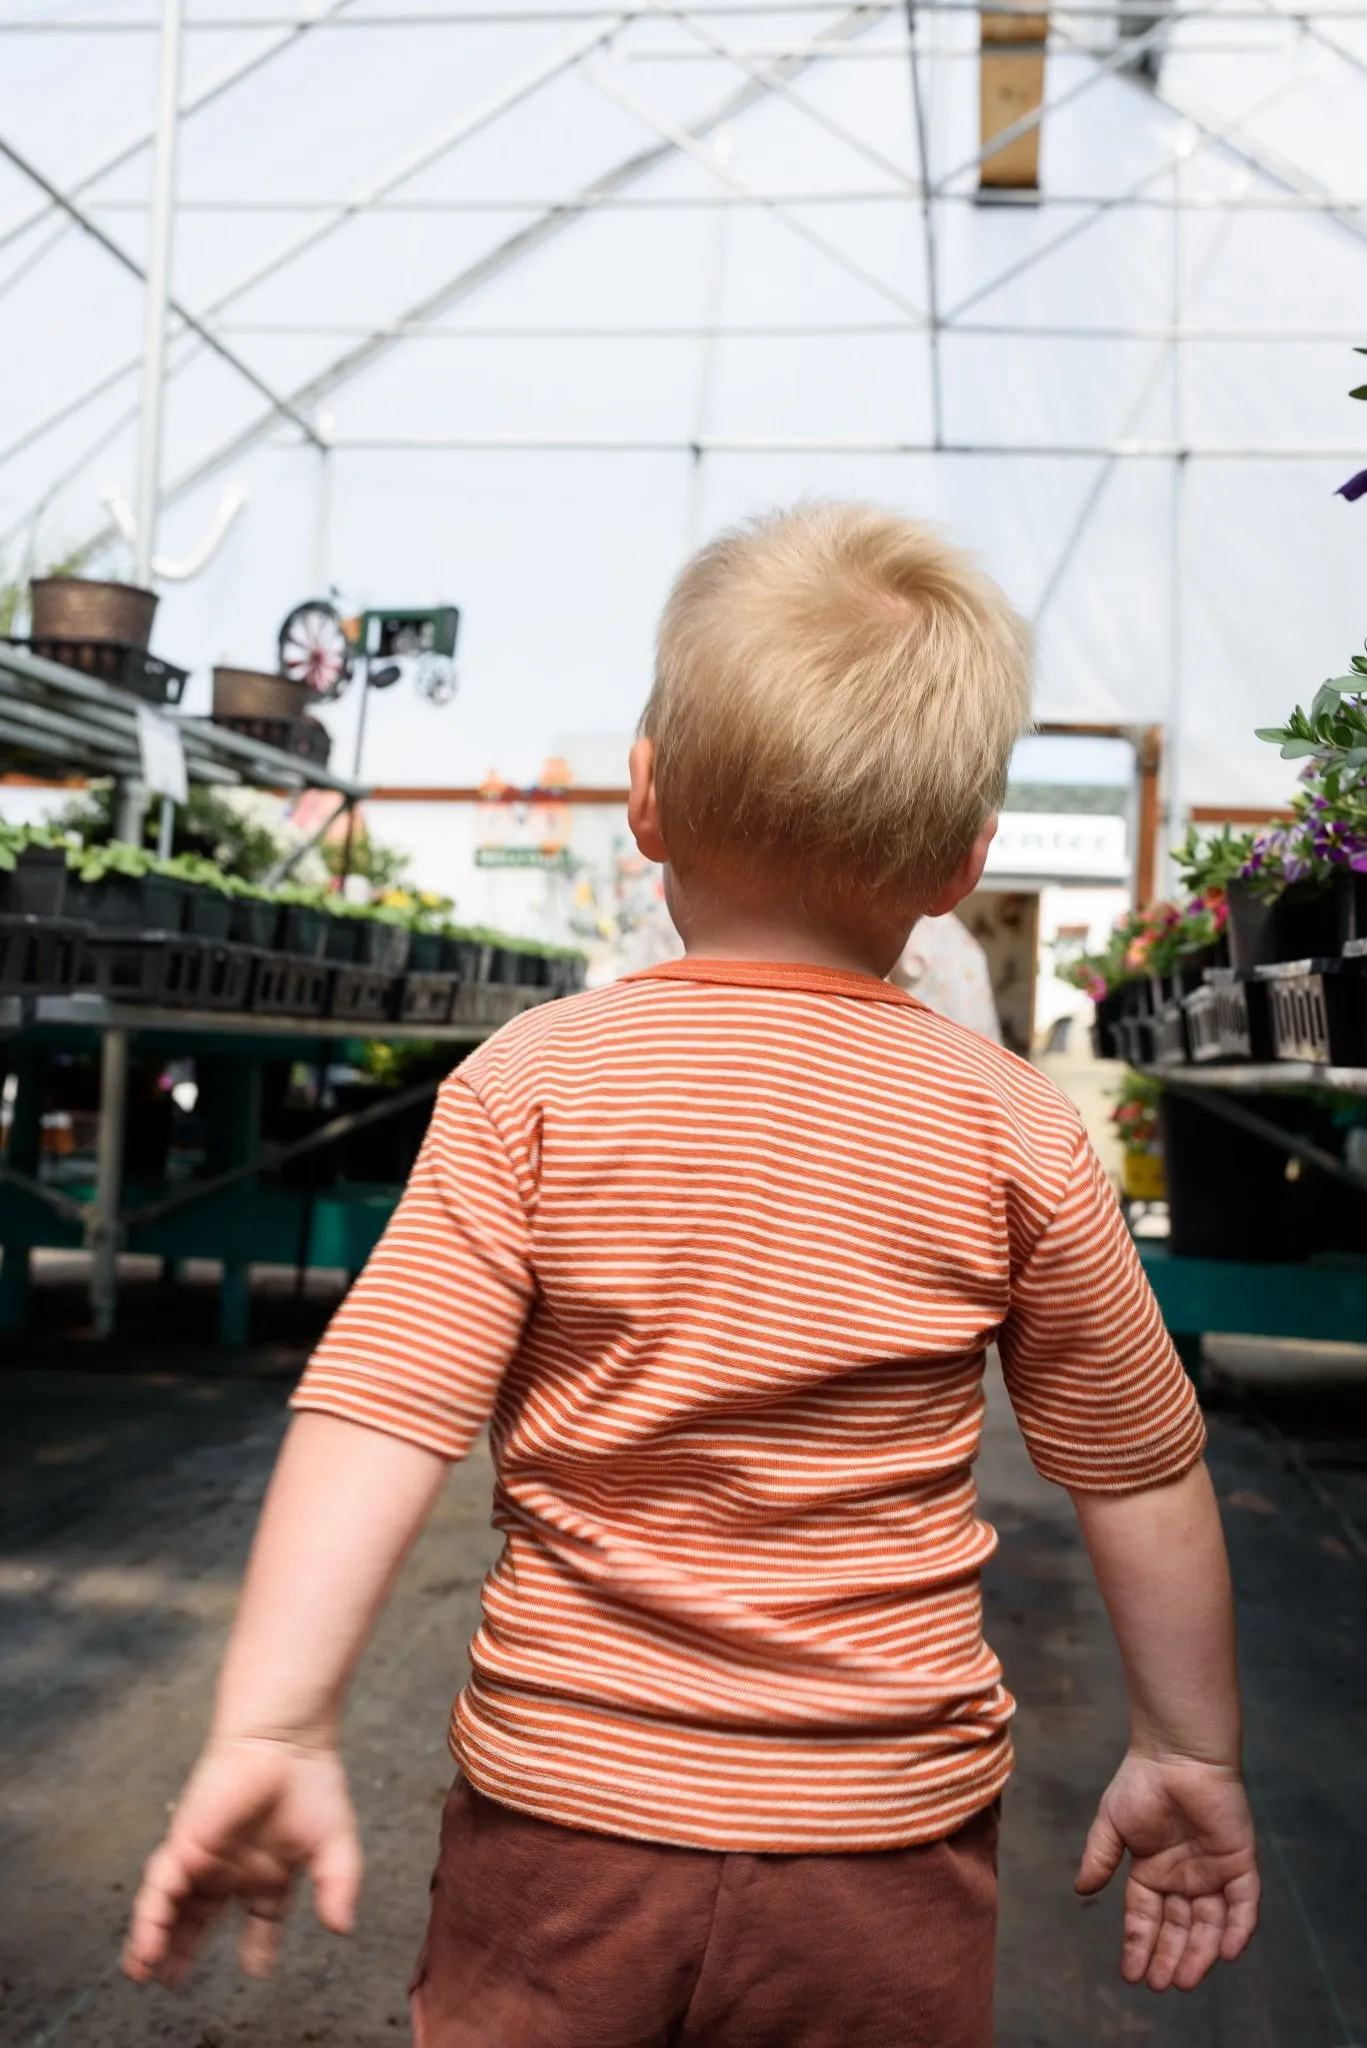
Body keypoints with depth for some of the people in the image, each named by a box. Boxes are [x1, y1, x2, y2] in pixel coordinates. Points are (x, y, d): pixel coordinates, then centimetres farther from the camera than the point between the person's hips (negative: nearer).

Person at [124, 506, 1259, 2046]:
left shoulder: (525, 1084, -10)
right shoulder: (1014, 1131, -8)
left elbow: (378, 1407, -17)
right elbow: (1140, 1475, 0)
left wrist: (269, 1732, -14)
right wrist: (1189, 1752, 12)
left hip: (558, 1809, 0)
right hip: (885, 1850, 1)